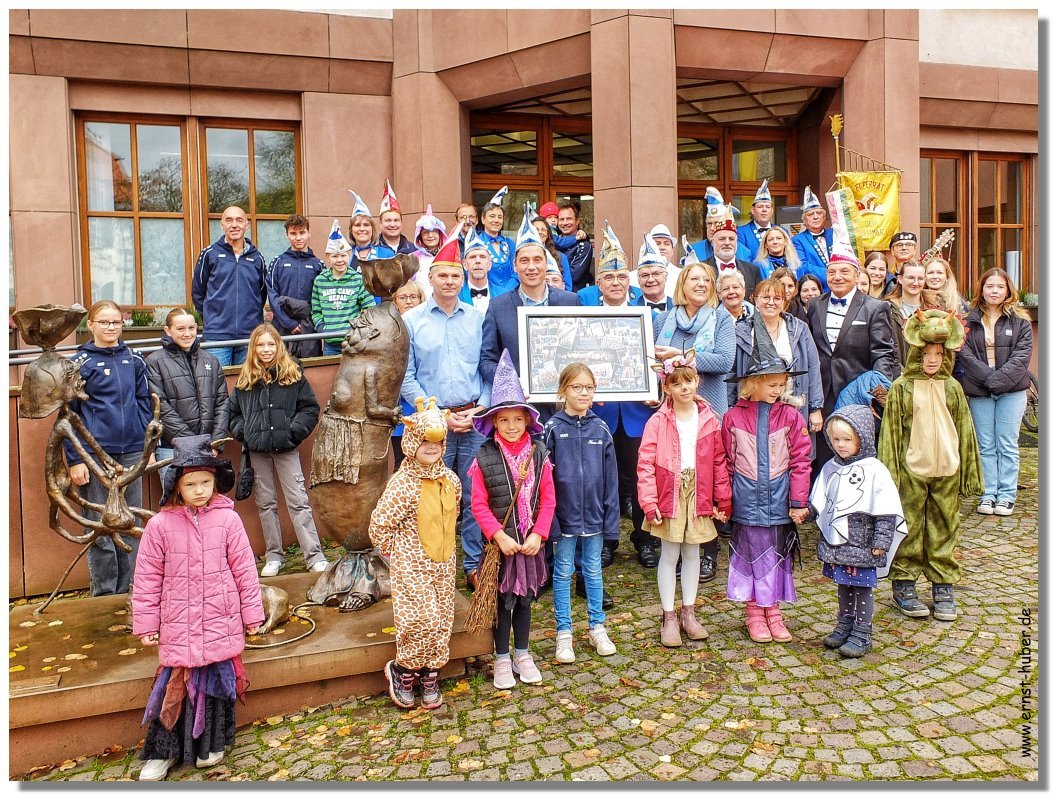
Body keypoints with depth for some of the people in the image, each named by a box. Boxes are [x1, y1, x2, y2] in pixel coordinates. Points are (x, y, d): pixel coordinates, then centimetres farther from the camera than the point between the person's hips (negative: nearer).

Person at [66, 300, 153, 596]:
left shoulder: (134, 359, 9)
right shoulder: (80, 363, -1)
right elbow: (68, 414, -2)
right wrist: (74, 460, -8)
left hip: (132, 452, 4)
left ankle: (129, 589, 21)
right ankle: (104, 592, 14)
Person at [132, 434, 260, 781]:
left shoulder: (227, 519, -6)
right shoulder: (160, 525, -5)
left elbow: (244, 570, -1)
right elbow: (148, 579, 1)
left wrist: (253, 614, 3)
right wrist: (145, 624, 3)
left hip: (220, 623, 0)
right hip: (178, 626, 0)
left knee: (217, 681, 9)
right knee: (174, 684, 5)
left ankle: (212, 743, 30)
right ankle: (163, 751, 25)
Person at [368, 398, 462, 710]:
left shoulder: (451, 480, 1)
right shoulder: (402, 484, -18)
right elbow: (379, 527, -14)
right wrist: (400, 555, -5)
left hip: (443, 565, 6)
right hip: (411, 567, -6)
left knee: (442, 622, 11)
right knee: (423, 620, -11)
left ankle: (430, 676, 29)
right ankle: (401, 670, 14)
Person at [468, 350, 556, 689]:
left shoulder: (538, 454, -4)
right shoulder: (484, 457, -11)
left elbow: (548, 499, -2)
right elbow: (479, 504, -10)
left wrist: (538, 535, -12)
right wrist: (499, 536, -17)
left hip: (531, 540, 3)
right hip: (500, 541, -2)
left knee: (525, 597, 16)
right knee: (503, 599, 9)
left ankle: (522, 655, 33)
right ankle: (502, 659, 26)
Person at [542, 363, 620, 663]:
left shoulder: (600, 428, 1)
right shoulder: (553, 428, -7)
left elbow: (610, 477, 3)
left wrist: (611, 516, 0)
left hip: (594, 514, 2)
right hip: (565, 513, -2)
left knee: (593, 570, 15)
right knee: (563, 572, 10)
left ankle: (597, 627, 30)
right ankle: (563, 633, 22)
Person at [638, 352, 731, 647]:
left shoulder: (708, 420, 1)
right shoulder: (657, 422, -8)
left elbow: (719, 462, 5)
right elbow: (646, 465, -11)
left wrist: (723, 500, 4)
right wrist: (649, 502, -16)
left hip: (698, 494, 3)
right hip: (669, 494, -3)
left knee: (692, 554, 14)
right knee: (669, 555, 6)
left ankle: (688, 612, 29)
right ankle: (669, 617, 18)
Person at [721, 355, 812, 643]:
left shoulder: (790, 416, -2)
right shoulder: (733, 417, -3)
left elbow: (801, 461, -2)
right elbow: (726, 462, 1)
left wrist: (798, 502, -5)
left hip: (779, 498, 1)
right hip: (747, 499, -1)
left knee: (778, 553, 10)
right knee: (751, 553, 8)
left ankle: (773, 611, 25)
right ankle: (754, 613, 21)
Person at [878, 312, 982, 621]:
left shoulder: (952, 387, 7)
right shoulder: (901, 387, -4)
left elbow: (964, 430, 11)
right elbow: (891, 431, -4)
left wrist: (969, 472, 10)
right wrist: (889, 473, -7)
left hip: (946, 471, 3)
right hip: (911, 471, -3)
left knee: (944, 529, 10)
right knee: (909, 529, 4)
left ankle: (943, 586, 21)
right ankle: (903, 584, 15)